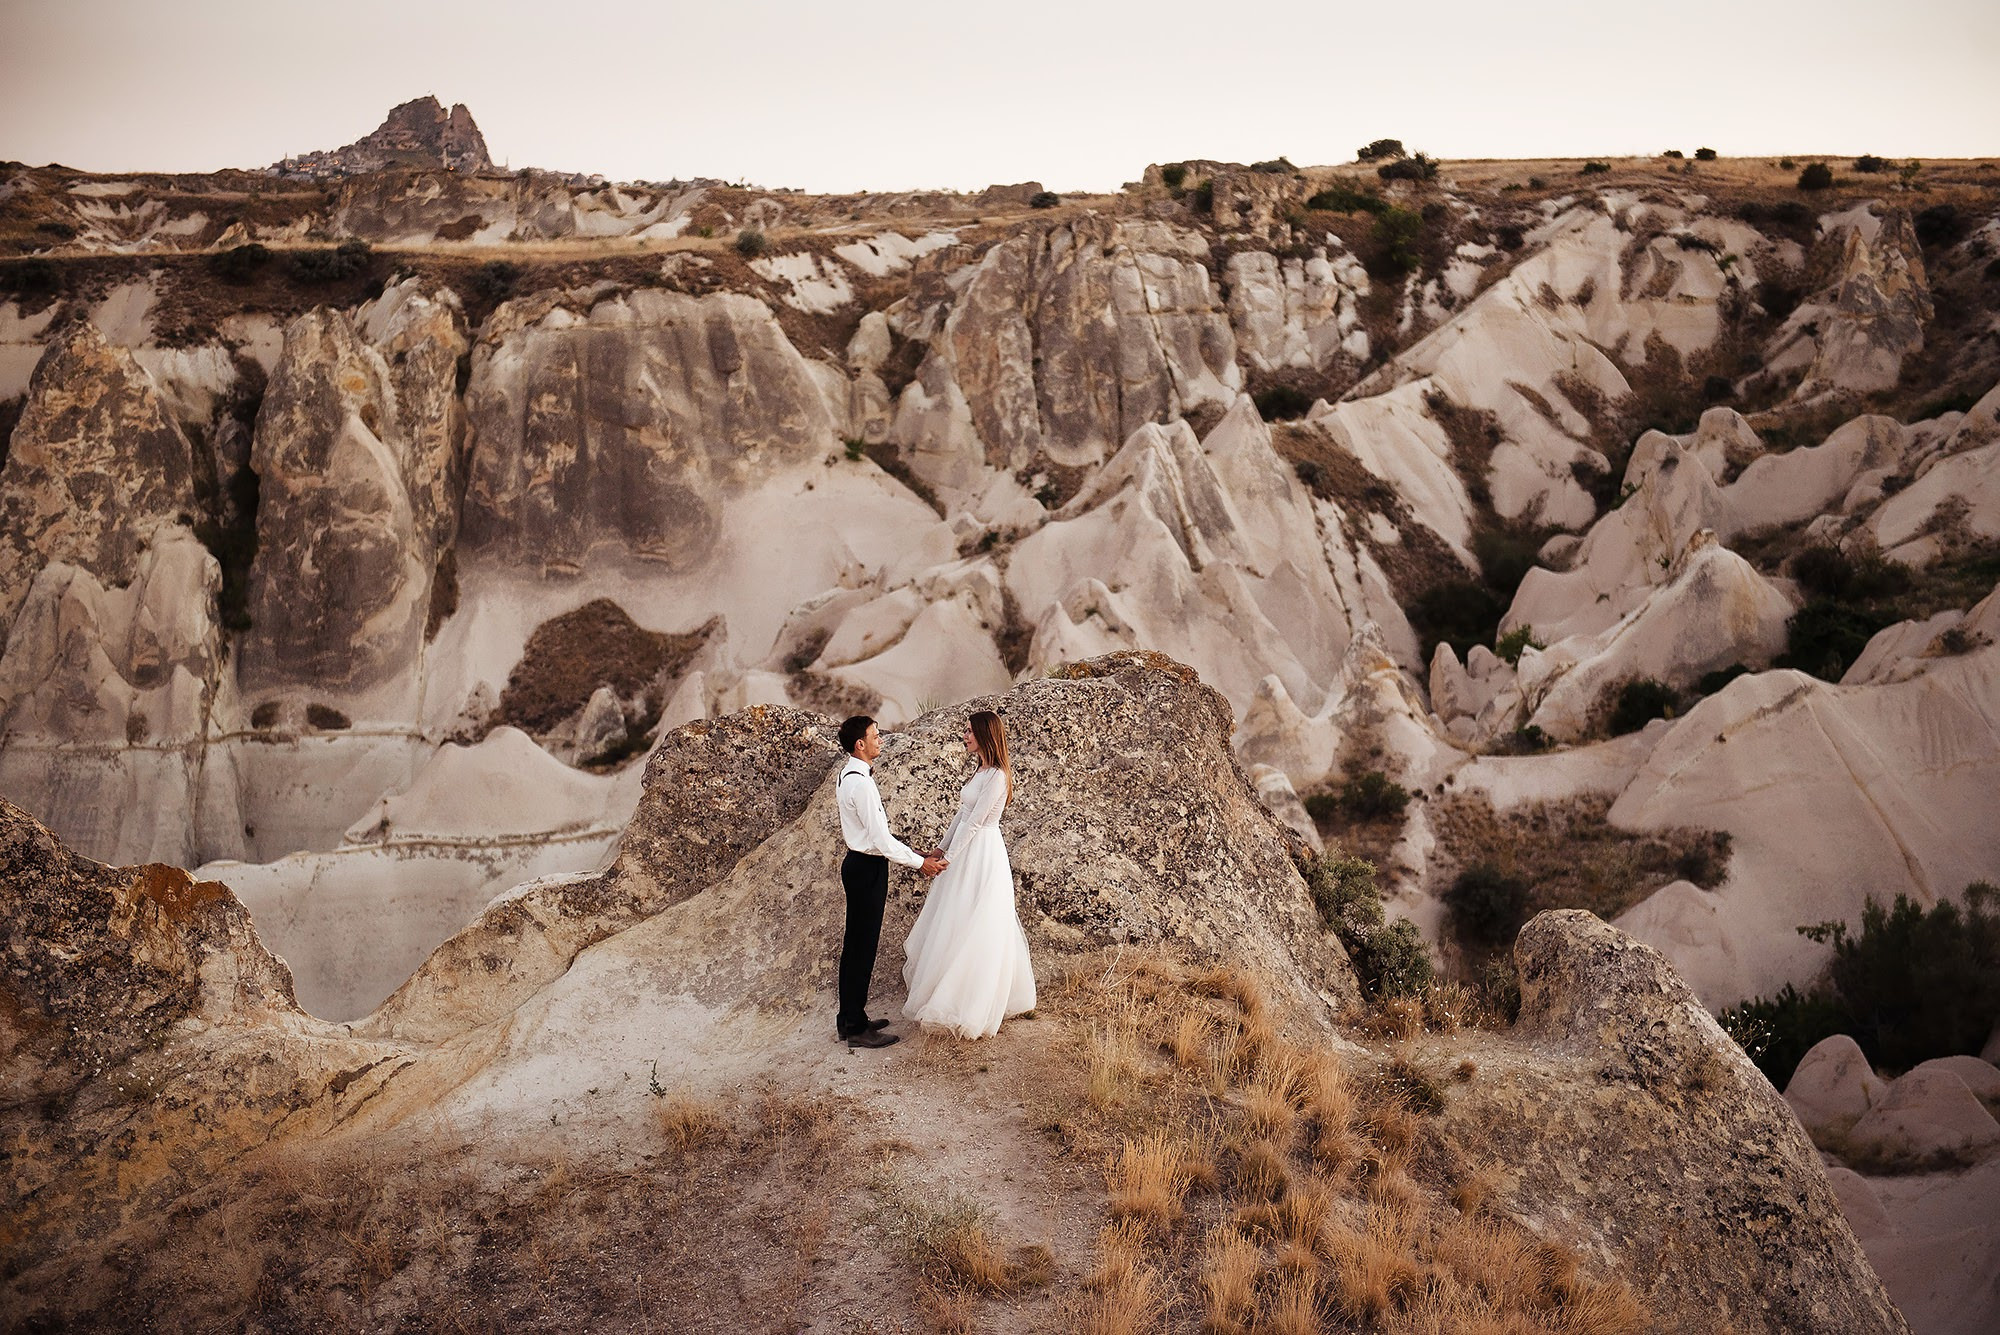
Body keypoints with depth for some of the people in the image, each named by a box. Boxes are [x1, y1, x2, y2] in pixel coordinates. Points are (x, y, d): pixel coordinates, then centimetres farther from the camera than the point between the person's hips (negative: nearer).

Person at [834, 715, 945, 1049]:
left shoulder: (850, 775, 9)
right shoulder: (860, 783, -23)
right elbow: (881, 840, -22)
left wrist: (915, 853, 13)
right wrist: (920, 862, -12)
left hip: (860, 863, 10)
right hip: (867, 869, -10)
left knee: (855, 945, 18)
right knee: (863, 948, -1)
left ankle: (849, 1019, 29)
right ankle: (856, 1029, 8)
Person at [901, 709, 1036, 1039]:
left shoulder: (996, 776, -19)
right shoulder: (980, 770, 10)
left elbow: (974, 822, -19)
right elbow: (962, 813, 15)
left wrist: (949, 857, -16)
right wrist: (943, 847, 13)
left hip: (982, 854, -10)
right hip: (967, 851, 10)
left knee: (973, 929, -2)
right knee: (955, 923, 16)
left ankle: (973, 1009, 7)